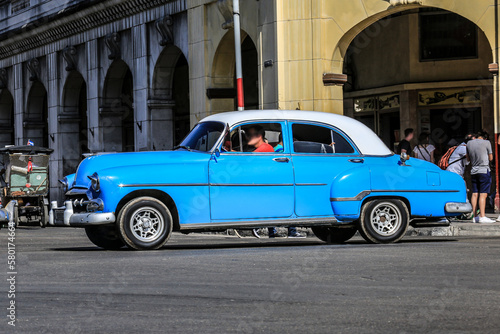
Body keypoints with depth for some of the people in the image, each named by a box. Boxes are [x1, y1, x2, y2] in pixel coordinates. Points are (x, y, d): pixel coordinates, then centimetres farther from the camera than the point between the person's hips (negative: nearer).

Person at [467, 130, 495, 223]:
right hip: (484, 170, -5)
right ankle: (482, 216, -13)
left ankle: (474, 216, 8)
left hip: (473, 171, 6)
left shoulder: (469, 143, 10)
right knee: (483, 194, -8)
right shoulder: (486, 142, -5)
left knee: (474, 194, 8)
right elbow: (490, 158, 1)